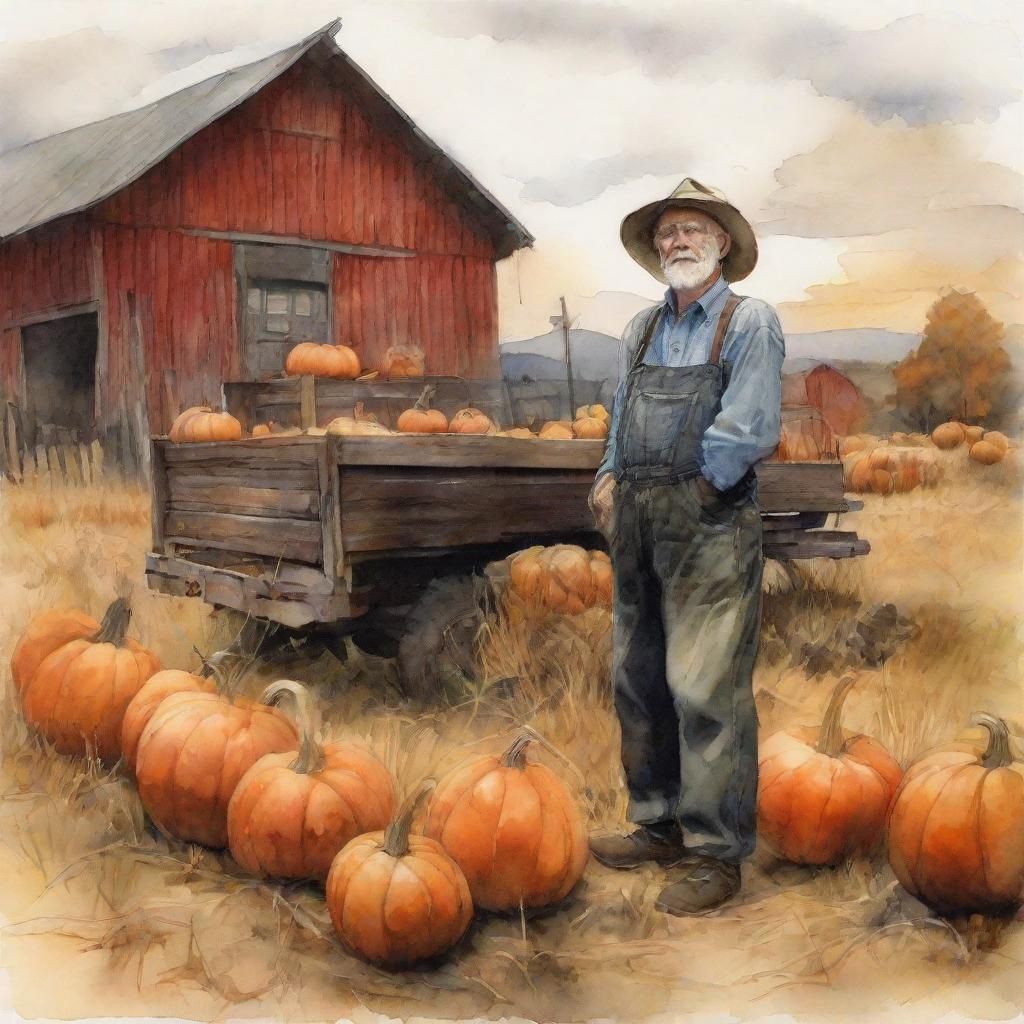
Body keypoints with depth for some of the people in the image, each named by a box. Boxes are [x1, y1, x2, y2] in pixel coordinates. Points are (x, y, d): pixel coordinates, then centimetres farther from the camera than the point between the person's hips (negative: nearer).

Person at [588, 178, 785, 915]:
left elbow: (749, 431, -10)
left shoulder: (749, 321, 0)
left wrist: (686, 495, -8)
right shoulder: (641, 331, 17)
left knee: (705, 689, -7)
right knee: (637, 680, 11)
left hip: (709, 526, -7)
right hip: (638, 528, 7)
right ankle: (659, 825, 25)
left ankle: (716, 854, 3)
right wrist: (610, 481, 3)